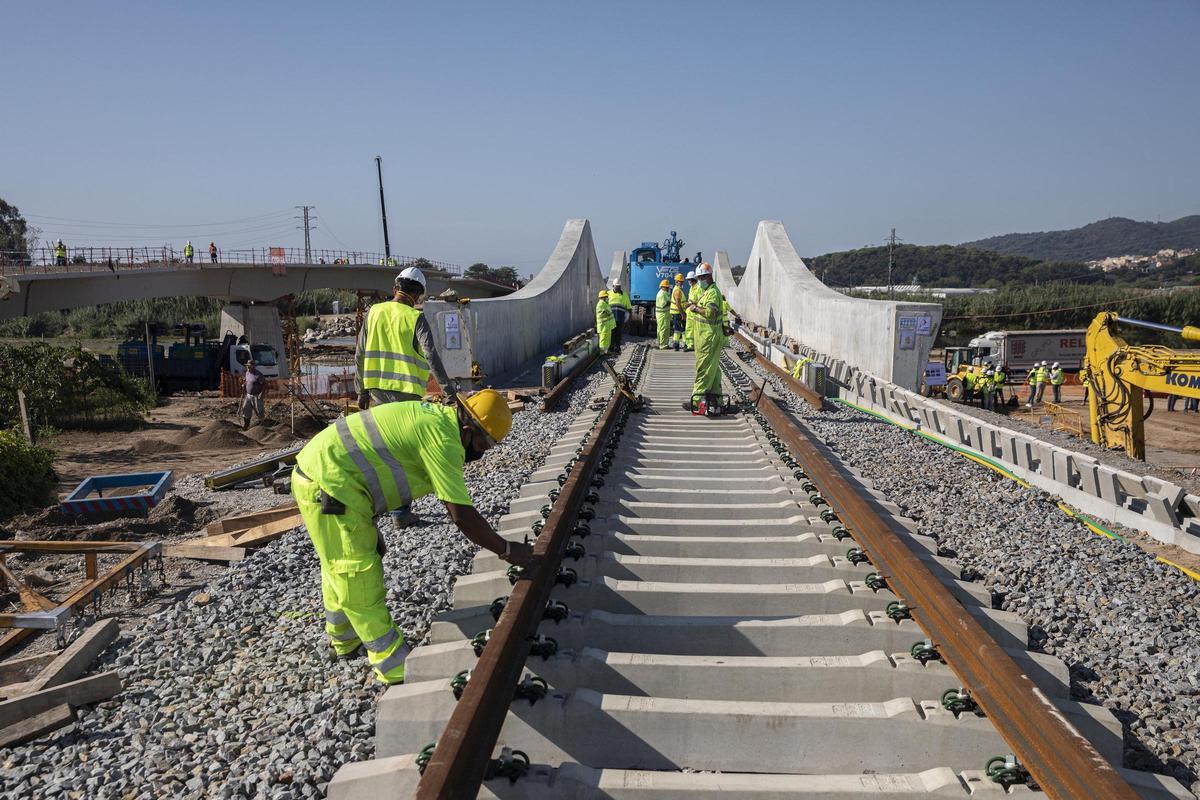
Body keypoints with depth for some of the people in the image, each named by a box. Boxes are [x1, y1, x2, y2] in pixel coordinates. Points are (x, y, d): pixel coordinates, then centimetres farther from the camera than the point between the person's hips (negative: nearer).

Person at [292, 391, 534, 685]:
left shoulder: (434, 416, 8)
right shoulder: (443, 438, -22)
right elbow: (461, 515, -23)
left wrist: (370, 528, 20)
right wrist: (506, 550, -11)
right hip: (328, 486, -10)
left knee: (341, 572, 26)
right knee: (360, 579, 0)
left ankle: (346, 642, 45)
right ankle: (397, 670, 11)